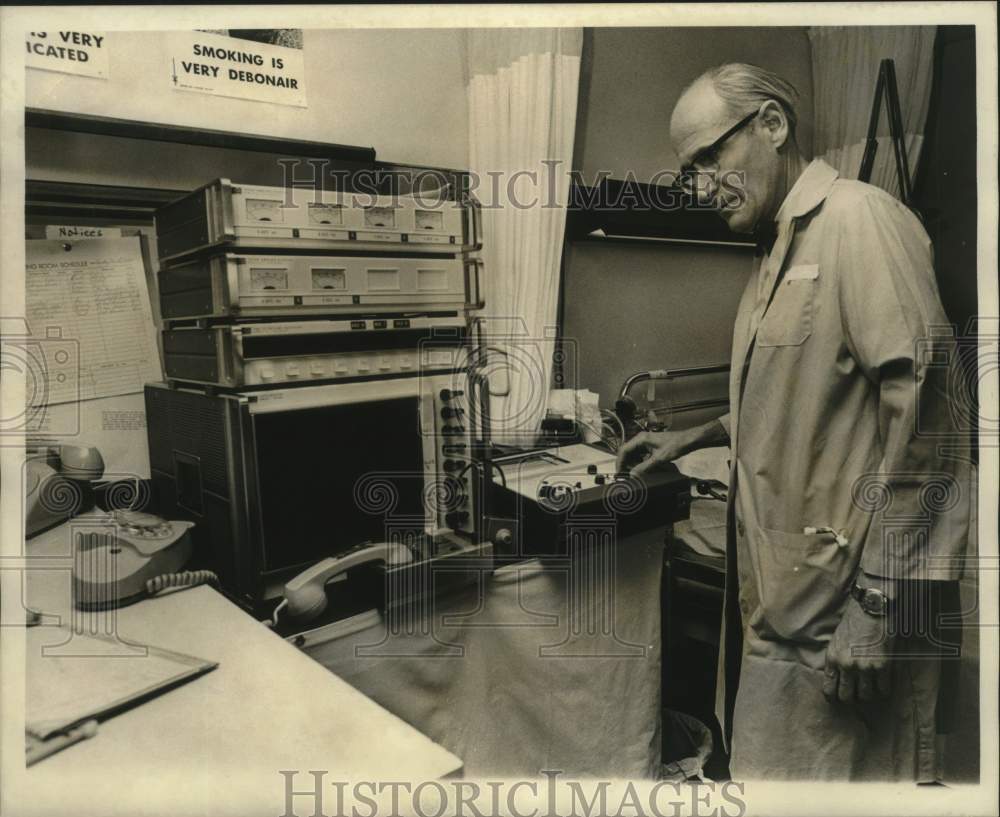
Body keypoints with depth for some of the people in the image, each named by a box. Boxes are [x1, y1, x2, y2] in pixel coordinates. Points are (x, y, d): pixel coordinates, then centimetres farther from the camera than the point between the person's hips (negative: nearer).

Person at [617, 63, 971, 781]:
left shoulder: (859, 219, -13)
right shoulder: (778, 248, 16)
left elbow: (918, 409, -20)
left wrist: (877, 603, -20)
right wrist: (691, 438, 17)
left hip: (836, 606, -9)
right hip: (777, 591, 9)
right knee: (760, 758, 19)